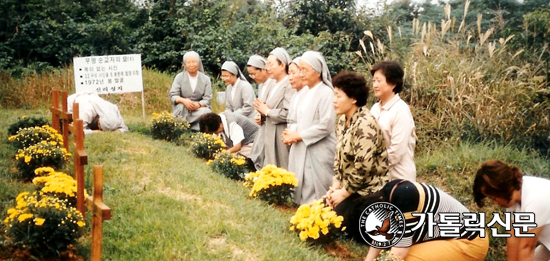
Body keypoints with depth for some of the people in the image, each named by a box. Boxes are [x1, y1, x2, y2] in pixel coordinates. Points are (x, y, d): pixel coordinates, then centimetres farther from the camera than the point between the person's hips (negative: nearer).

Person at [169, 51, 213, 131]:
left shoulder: (205, 79, 0)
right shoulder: (179, 77, -1)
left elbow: (207, 99, -7)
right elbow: (173, 96, -10)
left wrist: (198, 105, -30)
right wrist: (184, 101, -31)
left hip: (199, 107, 1)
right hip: (182, 109, 0)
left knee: (206, 112, -32)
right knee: (181, 105, -35)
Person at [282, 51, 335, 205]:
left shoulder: (326, 93, -11)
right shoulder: (308, 93, 15)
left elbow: (326, 125, -18)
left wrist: (299, 136, -13)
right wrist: (292, 134, -1)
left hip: (318, 151, -8)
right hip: (302, 150, 8)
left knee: (315, 193, -5)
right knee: (303, 189, 10)